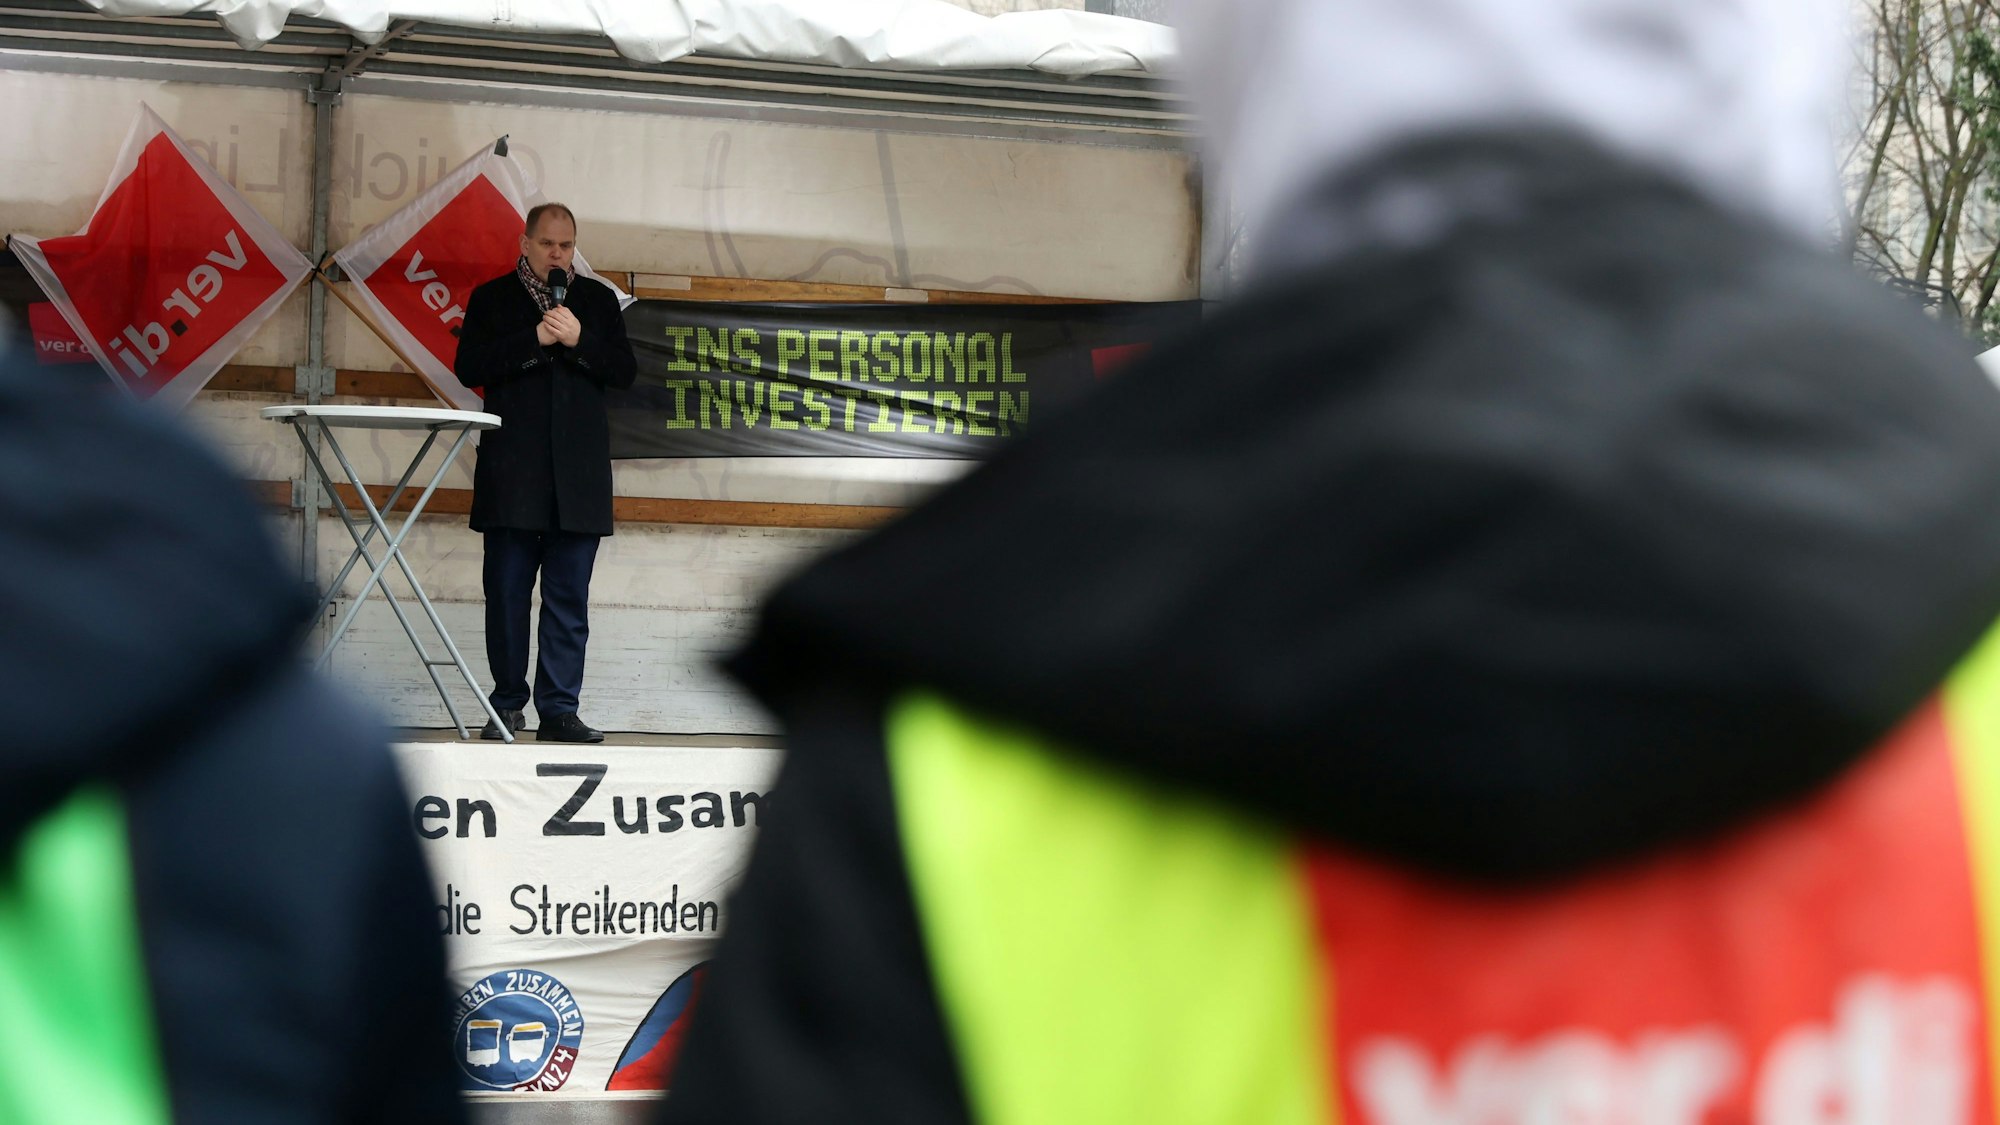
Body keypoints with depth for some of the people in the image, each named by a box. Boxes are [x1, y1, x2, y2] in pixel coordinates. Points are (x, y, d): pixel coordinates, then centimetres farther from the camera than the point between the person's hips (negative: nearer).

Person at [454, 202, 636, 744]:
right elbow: (470, 368, -4)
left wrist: (579, 341, -10)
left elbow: (624, 371, 7)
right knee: (507, 593, 1)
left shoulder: (597, 299, 15)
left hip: (578, 473, 1)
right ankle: (507, 705, 9)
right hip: (511, 471, -1)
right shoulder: (492, 298, 10)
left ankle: (559, 709, 2)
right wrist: (536, 340, -12)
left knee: (569, 598, 0)